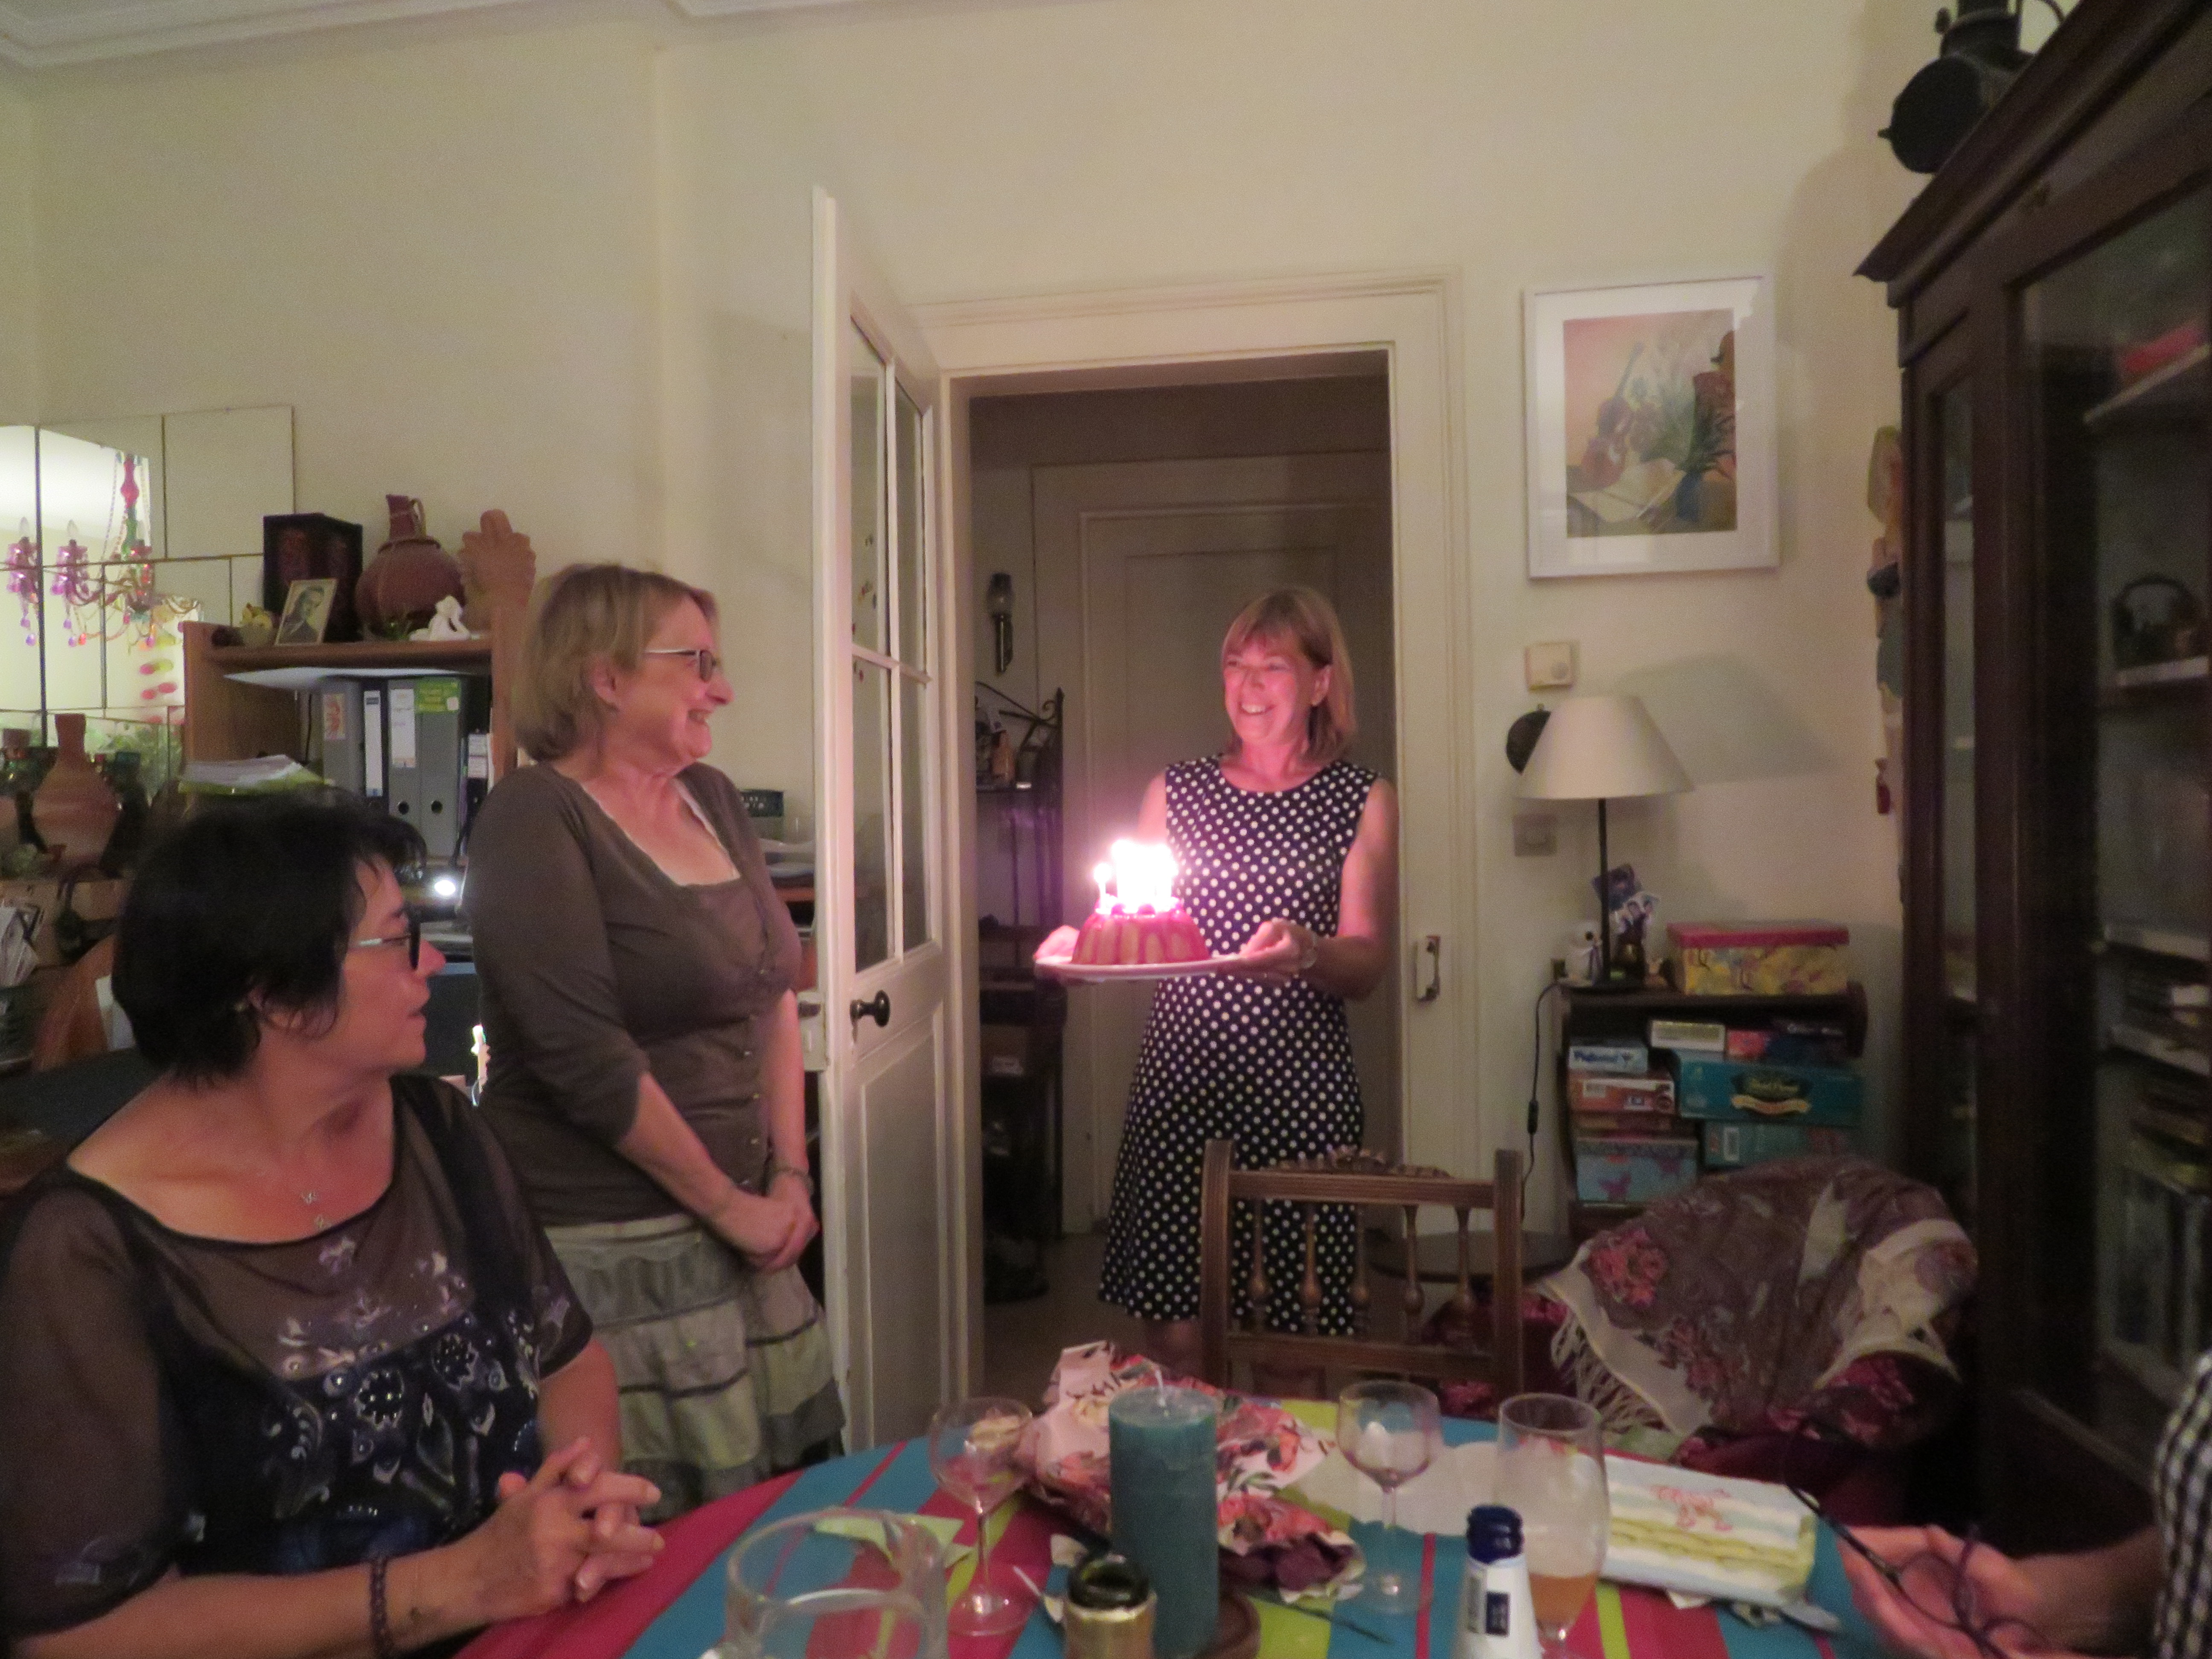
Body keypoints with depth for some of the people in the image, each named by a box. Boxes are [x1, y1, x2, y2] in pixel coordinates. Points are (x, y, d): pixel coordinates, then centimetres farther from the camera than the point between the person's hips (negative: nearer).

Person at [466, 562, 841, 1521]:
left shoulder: (710, 798, 11)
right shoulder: (535, 820, -11)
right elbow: (585, 1056, -18)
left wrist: (790, 1175, 4)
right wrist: (727, 1203, -11)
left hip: (738, 1225, 7)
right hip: (606, 1249, -7)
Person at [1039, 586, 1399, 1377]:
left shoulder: (1362, 800, 6)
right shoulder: (1174, 792, 11)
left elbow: (1366, 966, -1)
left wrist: (1309, 953, -23)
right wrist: (1082, 945, -11)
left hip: (1298, 1094, -1)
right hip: (1179, 1082, 2)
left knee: (1295, 1353, 4)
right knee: (1172, 1336, 4)